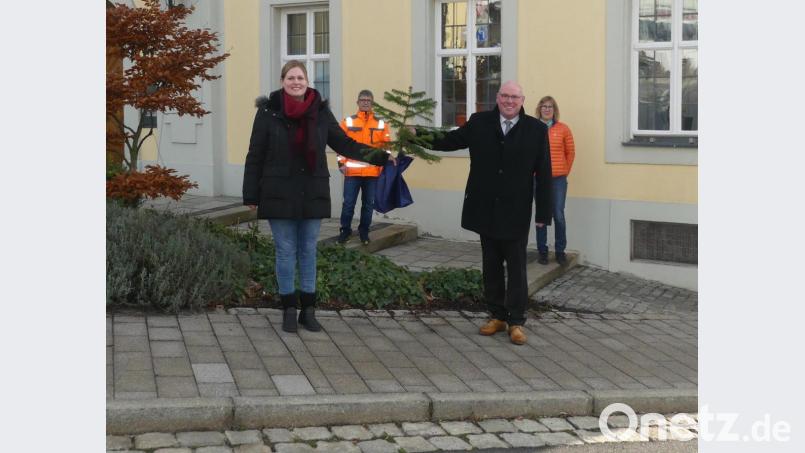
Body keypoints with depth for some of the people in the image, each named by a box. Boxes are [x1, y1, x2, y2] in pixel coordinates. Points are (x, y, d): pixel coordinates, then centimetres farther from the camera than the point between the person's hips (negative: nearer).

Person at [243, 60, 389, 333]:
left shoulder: (320, 111, 2)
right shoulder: (268, 111, -5)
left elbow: (344, 144, 5)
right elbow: (255, 155, -3)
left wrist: (380, 157, -6)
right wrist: (251, 195, -4)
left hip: (313, 194, 2)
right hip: (279, 195, -2)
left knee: (308, 251, 9)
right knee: (286, 252, 5)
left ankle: (308, 310, 18)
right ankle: (289, 309, 16)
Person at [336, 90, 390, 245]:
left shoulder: (381, 124, 7)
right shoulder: (348, 122, 4)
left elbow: (386, 145, 9)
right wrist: (341, 163, -5)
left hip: (373, 172, 2)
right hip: (352, 171, -1)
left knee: (368, 204, 8)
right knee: (348, 203, 0)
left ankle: (364, 231, 20)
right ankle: (345, 230, 14)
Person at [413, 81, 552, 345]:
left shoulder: (536, 129, -5)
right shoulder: (479, 123, 1)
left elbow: (544, 174, -5)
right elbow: (451, 140, 10)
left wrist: (543, 213, -7)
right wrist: (417, 134, 1)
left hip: (516, 212, -2)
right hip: (486, 210, 3)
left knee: (516, 268, 5)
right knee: (491, 266, 12)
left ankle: (516, 321, 13)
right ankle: (497, 316, 23)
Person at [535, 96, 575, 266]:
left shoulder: (563, 129, 2)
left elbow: (570, 152, 8)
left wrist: (565, 171, 8)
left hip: (558, 179, 0)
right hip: (539, 178, 0)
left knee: (559, 215, -2)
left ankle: (560, 251, 10)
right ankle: (542, 251, 14)